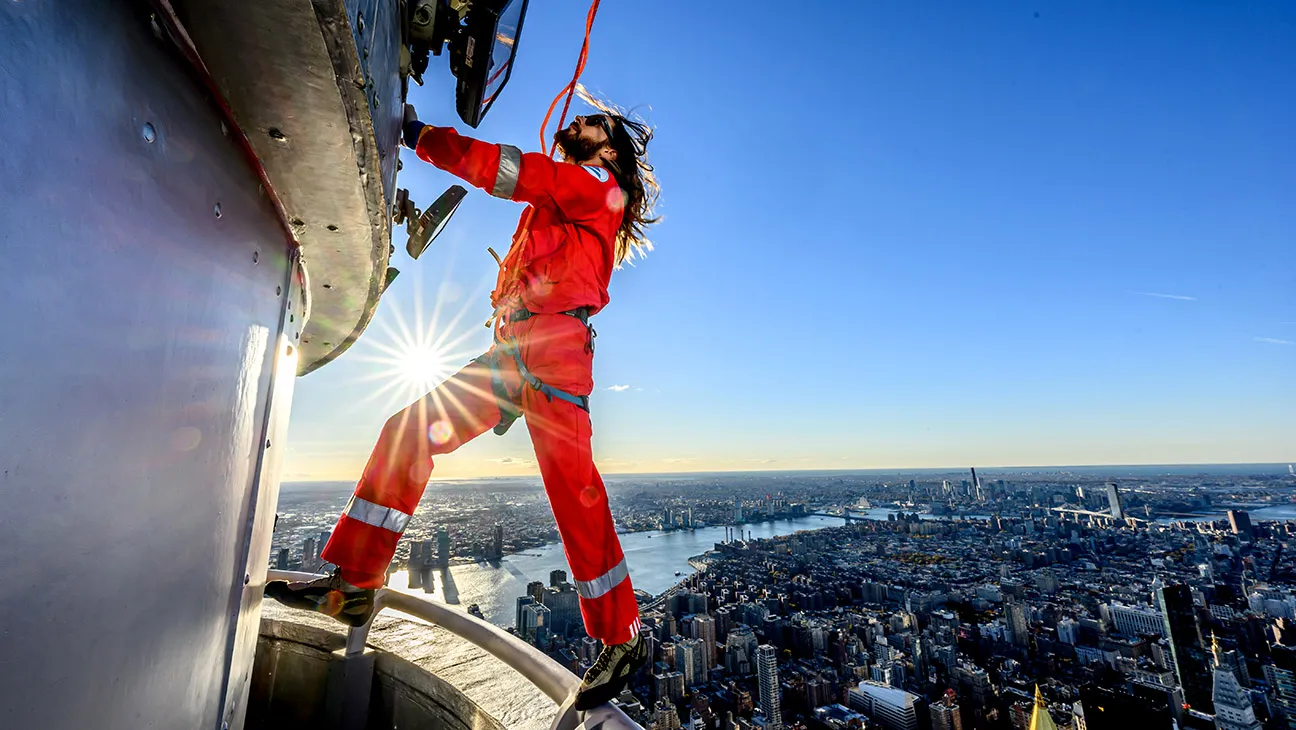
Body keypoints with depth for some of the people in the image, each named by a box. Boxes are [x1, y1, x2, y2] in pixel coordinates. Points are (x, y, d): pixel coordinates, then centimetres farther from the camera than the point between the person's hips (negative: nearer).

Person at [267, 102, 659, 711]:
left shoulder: (599, 185, 7)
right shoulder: (558, 199, 33)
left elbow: (509, 170, -3)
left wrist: (420, 134, 2)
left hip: (554, 346, -9)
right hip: (512, 348, 9)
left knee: (573, 490, -12)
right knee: (409, 430, 2)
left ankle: (622, 639, 2)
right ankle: (354, 585, 8)